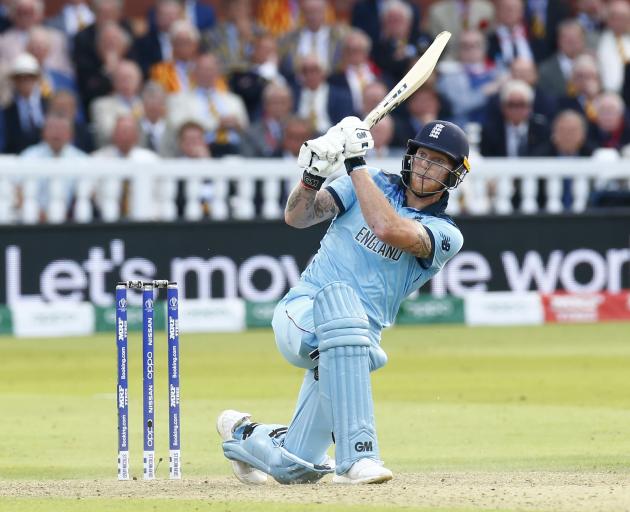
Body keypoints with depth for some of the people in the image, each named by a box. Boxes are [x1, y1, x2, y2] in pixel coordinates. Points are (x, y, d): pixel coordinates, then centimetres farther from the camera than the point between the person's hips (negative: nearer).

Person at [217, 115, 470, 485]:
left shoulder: (446, 235, 1)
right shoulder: (372, 183, 9)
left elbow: (388, 229, -20)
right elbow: (297, 217, -1)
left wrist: (357, 163, -18)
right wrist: (314, 174, -20)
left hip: (358, 344, 1)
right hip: (301, 314, -1)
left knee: (294, 468, -9)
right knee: (337, 294, -40)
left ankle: (245, 434, 32)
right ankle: (357, 454, -47)